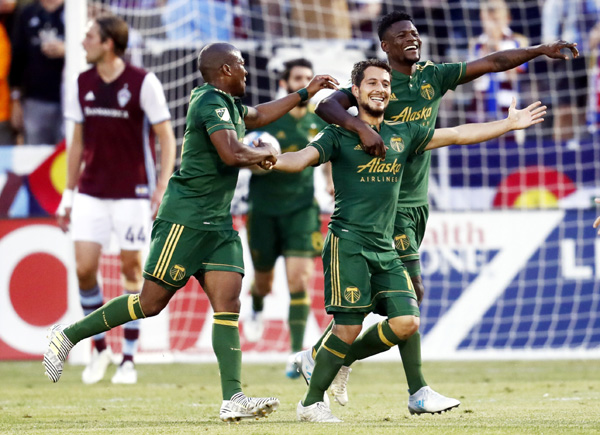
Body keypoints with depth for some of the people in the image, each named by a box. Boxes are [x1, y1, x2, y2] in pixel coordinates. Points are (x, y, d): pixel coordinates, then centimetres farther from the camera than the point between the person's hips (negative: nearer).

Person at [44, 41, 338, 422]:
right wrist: (265, 154, -7)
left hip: (218, 223, 9)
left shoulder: (227, 103, 17)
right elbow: (232, 154, -27)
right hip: (186, 218, -9)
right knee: (151, 302, -7)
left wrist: (305, 94, 40)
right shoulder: (211, 102, -13)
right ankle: (68, 335, 7)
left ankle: (233, 399, -12)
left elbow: (257, 116, 39)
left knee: (228, 302, -4)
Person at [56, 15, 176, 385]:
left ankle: (129, 359, 9)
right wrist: (69, 194, 13)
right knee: (84, 268, -5)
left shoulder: (143, 83, -7)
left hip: (133, 194, -4)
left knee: (132, 270, 1)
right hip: (91, 194, 4)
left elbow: (166, 138, -5)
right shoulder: (84, 84, 7)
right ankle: (100, 349, 11)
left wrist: (162, 187, -14)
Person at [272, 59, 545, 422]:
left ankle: (342, 359, 16)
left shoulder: (403, 135, 16)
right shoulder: (339, 136, 0)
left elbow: (458, 135, 22)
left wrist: (509, 124, 23)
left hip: (385, 248, 6)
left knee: (406, 322, -7)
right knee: (349, 327, -12)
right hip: (348, 242, -6)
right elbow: (302, 158, -15)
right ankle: (311, 403, 3)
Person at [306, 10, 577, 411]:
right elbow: (326, 106, -23)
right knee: (411, 292, -10)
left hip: (418, 202, 7)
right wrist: (361, 127, -39)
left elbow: (492, 63, 6)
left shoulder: (433, 77, 8)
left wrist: (540, 50, -3)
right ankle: (418, 392, -6)